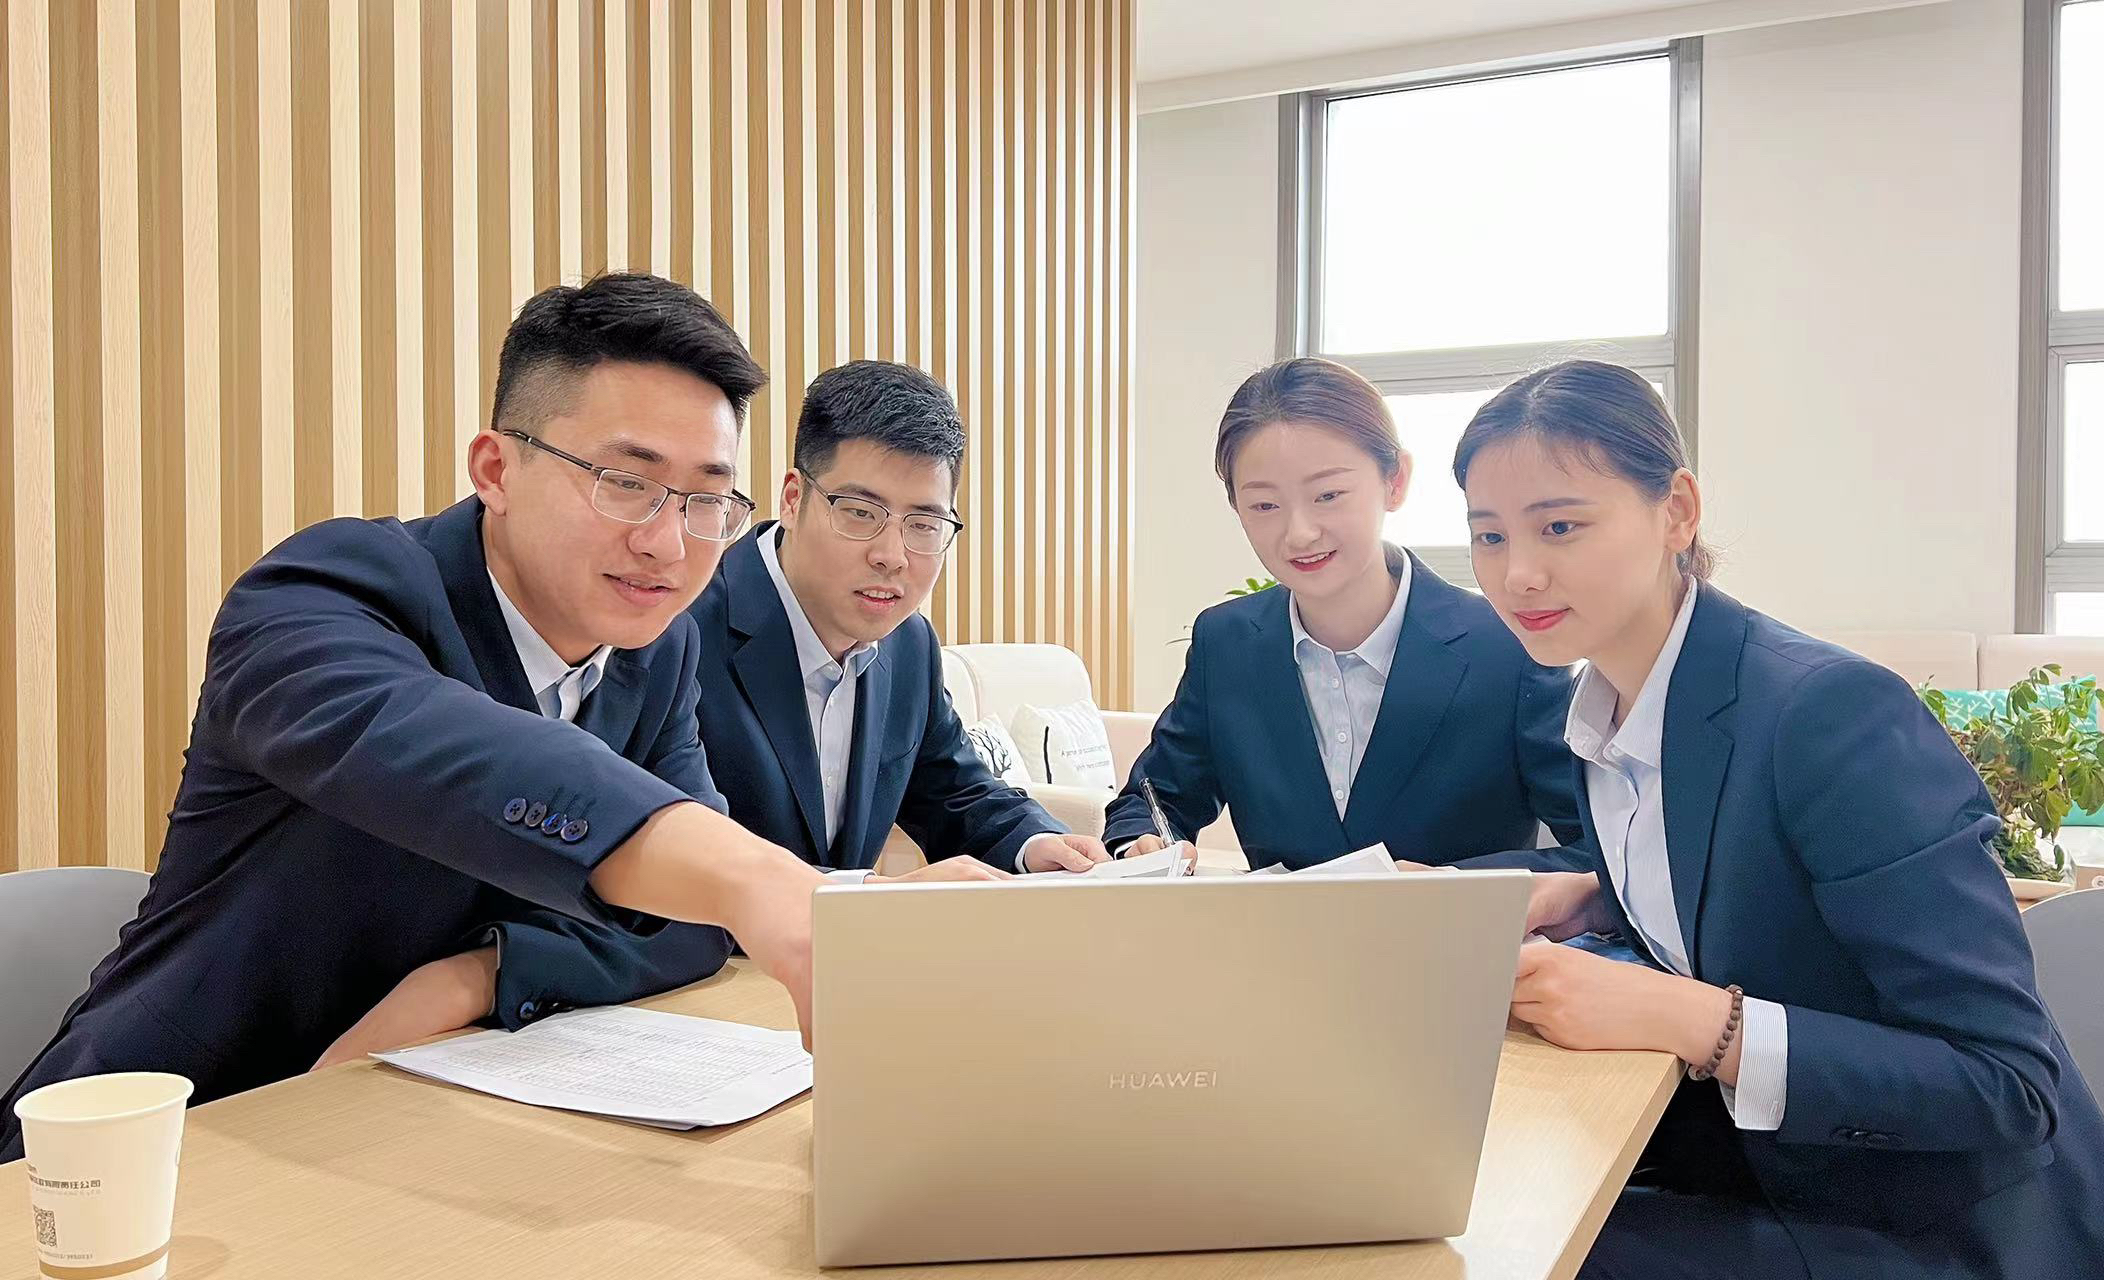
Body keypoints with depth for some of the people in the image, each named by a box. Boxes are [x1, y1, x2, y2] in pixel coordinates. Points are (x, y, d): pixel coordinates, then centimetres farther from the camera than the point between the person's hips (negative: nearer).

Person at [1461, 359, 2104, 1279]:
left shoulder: (1832, 712, -26)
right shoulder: (1599, 710, -3)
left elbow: (2008, 1083, -25)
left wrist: (1688, 1019, -33)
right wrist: (1593, 897, -5)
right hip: (1765, 1161, 6)